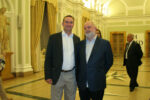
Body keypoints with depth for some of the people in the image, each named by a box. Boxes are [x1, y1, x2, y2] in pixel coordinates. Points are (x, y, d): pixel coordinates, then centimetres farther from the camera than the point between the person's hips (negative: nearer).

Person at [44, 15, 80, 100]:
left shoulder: (77, 39, 6)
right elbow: (48, 58, -4)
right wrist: (48, 76, -9)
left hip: (72, 75, 3)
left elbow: (78, 57, 11)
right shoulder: (54, 38, -3)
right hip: (57, 75, -2)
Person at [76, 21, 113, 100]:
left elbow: (109, 62, 2)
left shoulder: (105, 43, -4)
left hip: (97, 84, -3)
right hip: (82, 84, 3)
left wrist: (100, 74, 2)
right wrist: (78, 77, 7)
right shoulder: (80, 44, 6)